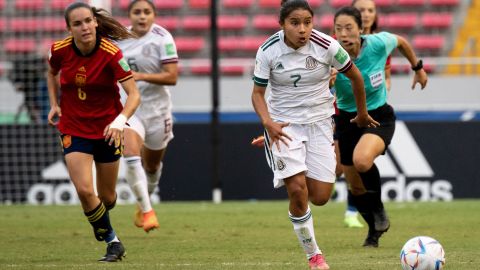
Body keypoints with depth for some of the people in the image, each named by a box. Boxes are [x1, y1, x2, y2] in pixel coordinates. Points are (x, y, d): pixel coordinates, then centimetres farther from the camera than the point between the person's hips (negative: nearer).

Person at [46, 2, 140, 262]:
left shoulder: (111, 53, -21)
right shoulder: (60, 50, -12)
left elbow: (134, 94, -23)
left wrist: (120, 121, -38)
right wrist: (54, 104, 3)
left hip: (107, 130, -1)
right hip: (73, 129, 1)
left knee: (106, 197, 9)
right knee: (84, 190, -17)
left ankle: (101, 224, 44)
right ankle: (112, 241, 2)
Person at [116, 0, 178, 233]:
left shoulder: (162, 39, -11)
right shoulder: (119, 38, 1)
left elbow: (172, 77, -19)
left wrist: (141, 76, -28)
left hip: (157, 109, -1)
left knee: (151, 165, 15)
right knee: (132, 156, -24)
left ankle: (143, 204, 44)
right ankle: (147, 211, -20)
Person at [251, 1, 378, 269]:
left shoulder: (326, 46, -14)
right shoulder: (268, 51, -14)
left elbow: (355, 76, 1)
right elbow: (258, 92, -4)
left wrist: (362, 114, 13)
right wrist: (268, 123, -22)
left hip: (320, 122, 1)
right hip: (284, 123, -1)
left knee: (320, 197, -4)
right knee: (297, 190, -18)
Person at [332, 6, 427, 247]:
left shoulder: (377, 44, -19)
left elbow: (401, 42, 4)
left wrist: (418, 68, 17)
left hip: (379, 116, -2)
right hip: (348, 119, 2)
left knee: (362, 160, -33)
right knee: (356, 188, 10)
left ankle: (378, 209, -5)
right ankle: (374, 230, 41)